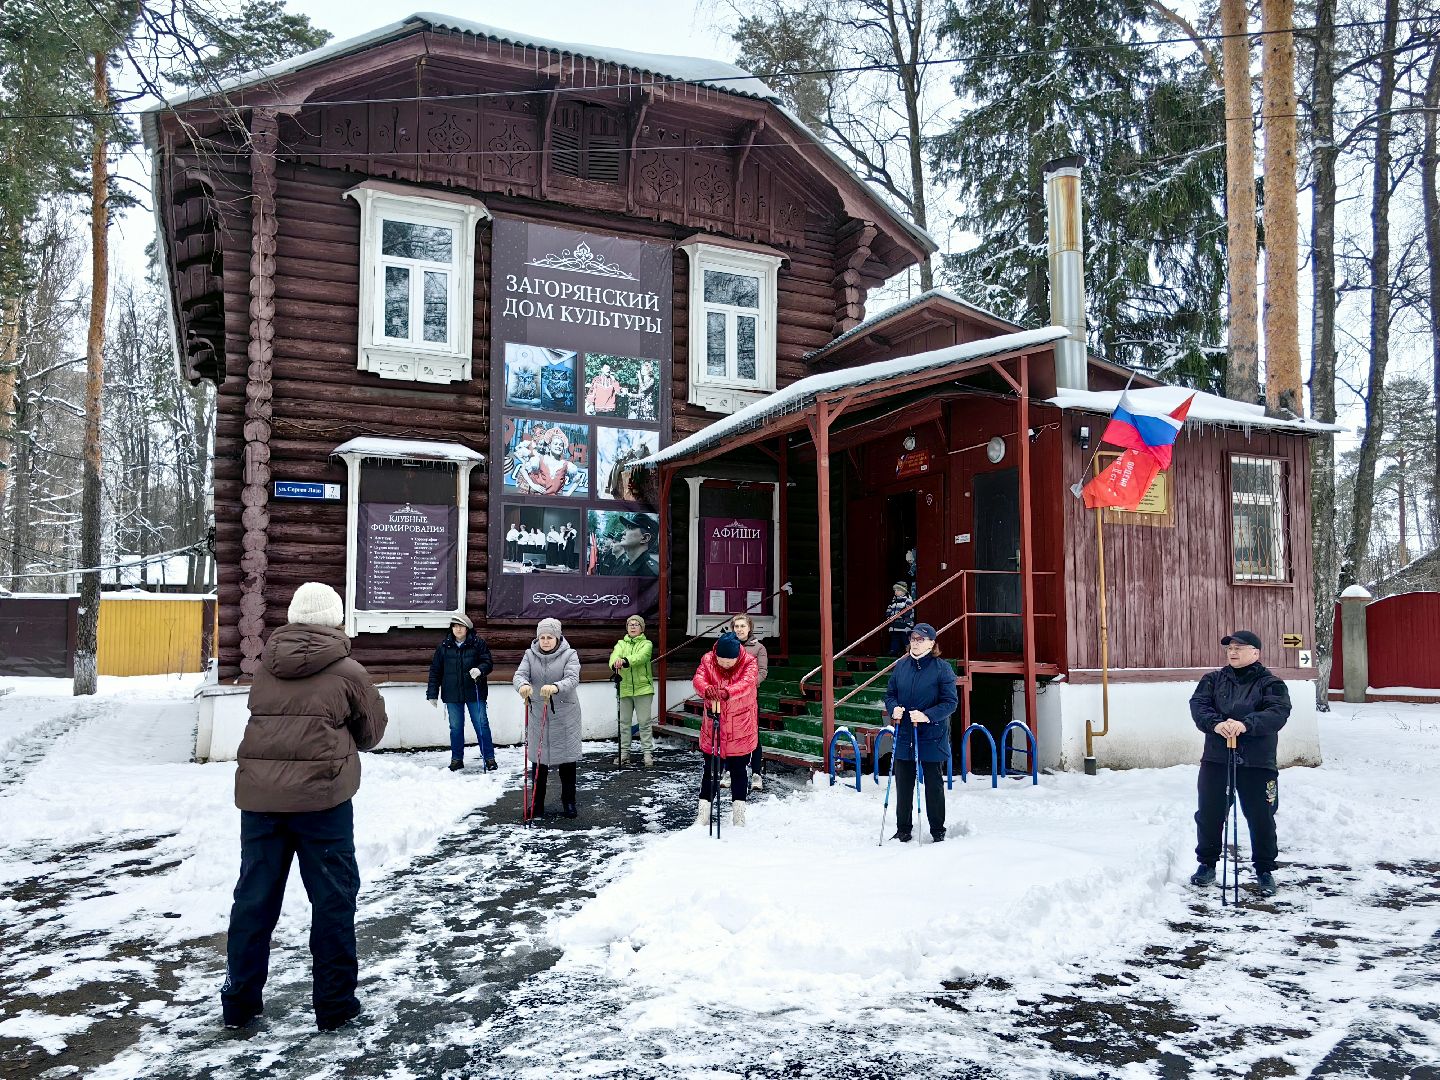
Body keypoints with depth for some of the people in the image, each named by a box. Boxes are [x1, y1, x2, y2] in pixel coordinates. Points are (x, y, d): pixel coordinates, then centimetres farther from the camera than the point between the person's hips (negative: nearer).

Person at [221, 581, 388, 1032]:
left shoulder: (265, 669, 9)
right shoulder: (349, 672, -2)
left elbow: (267, 722, 16)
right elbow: (372, 733, 9)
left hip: (259, 795, 4)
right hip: (321, 796, -4)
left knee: (254, 897, 14)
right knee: (333, 899, 7)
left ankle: (240, 1002, 25)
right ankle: (335, 1004, 14)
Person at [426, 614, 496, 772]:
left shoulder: (478, 643, -3)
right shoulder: (444, 646, 3)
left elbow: (488, 663, -3)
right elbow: (435, 671, 6)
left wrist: (480, 670, -25)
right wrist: (432, 693, 2)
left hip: (475, 693, -2)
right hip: (452, 694, 2)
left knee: (481, 725, 1)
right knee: (456, 727, 11)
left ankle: (489, 758, 10)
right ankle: (457, 759, 23)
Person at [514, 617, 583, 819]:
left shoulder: (569, 655, -8)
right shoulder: (530, 655, 1)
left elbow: (572, 679, -23)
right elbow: (520, 674, -13)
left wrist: (556, 687, -45)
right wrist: (523, 684, -38)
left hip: (565, 716, -2)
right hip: (539, 716, 2)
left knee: (567, 760, 6)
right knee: (539, 759, 6)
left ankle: (569, 802, 21)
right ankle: (538, 804, 18)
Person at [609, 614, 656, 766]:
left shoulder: (646, 644, 3)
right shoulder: (621, 644, 12)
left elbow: (640, 656, -19)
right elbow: (615, 655, -9)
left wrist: (625, 661, -38)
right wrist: (615, 664, -34)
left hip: (643, 687, -3)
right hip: (624, 688, 3)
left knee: (644, 722, -1)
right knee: (624, 721, 8)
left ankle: (648, 752, 6)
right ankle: (624, 753, 17)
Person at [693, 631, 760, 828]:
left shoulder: (749, 663, -11)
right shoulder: (707, 661, -6)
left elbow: (747, 683, -29)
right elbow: (698, 679, -22)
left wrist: (726, 692, -48)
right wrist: (707, 690, -46)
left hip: (740, 732, -1)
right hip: (712, 731, 1)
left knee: (738, 771, 11)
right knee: (711, 771, 8)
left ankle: (738, 813, 23)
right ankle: (704, 813, 18)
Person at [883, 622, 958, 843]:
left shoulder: (942, 668, -8)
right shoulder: (901, 666, 5)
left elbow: (950, 702, -10)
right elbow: (890, 694, 13)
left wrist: (927, 716, -22)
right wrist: (894, 709, -9)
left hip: (932, 738, -4)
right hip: (904, 736, 4)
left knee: (934, 785, 7)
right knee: (903, 785, 10)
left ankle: (938, 831, 21)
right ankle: (903, 830, 23)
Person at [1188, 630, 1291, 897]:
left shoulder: (1270, 684, -1)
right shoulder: (1213, 680, 8)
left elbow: (1278, 712, -17)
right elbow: (1198, 704, -6)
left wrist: (1246, 724, -33)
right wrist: (1215, 724, -26)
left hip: (1257, 763, -2)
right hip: (1215, 759, 3)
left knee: (1261, 819, 6)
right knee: (1209, 814, 9)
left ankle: (1265, 870, 24)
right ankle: (1207, 865, 25)